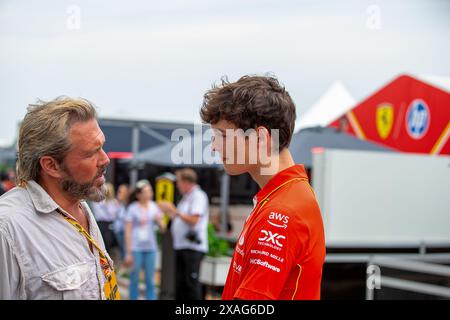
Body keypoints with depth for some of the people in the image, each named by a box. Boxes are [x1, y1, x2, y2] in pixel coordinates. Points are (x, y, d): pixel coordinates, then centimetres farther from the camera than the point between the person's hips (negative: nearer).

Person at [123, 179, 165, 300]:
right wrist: (128, 252, -6)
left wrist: (159, 220, -14)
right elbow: (128, 231, -3)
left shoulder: (154, 207, 7)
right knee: (134, 279, 4)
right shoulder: (132, 208, -3)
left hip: (150, 248, 3)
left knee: (150, 280, 5)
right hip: (136, 248, -3)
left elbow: (162, 228, 8)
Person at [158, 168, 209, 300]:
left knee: (191, 282, -10)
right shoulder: (186, 197, 20)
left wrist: (174, 211, -14)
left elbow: (193, 220, -19)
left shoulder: (198, 196, -9)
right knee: (180, 282, 11)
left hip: (193, 246, -10)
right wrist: (168, 211, 16)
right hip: (180, 245, 10)